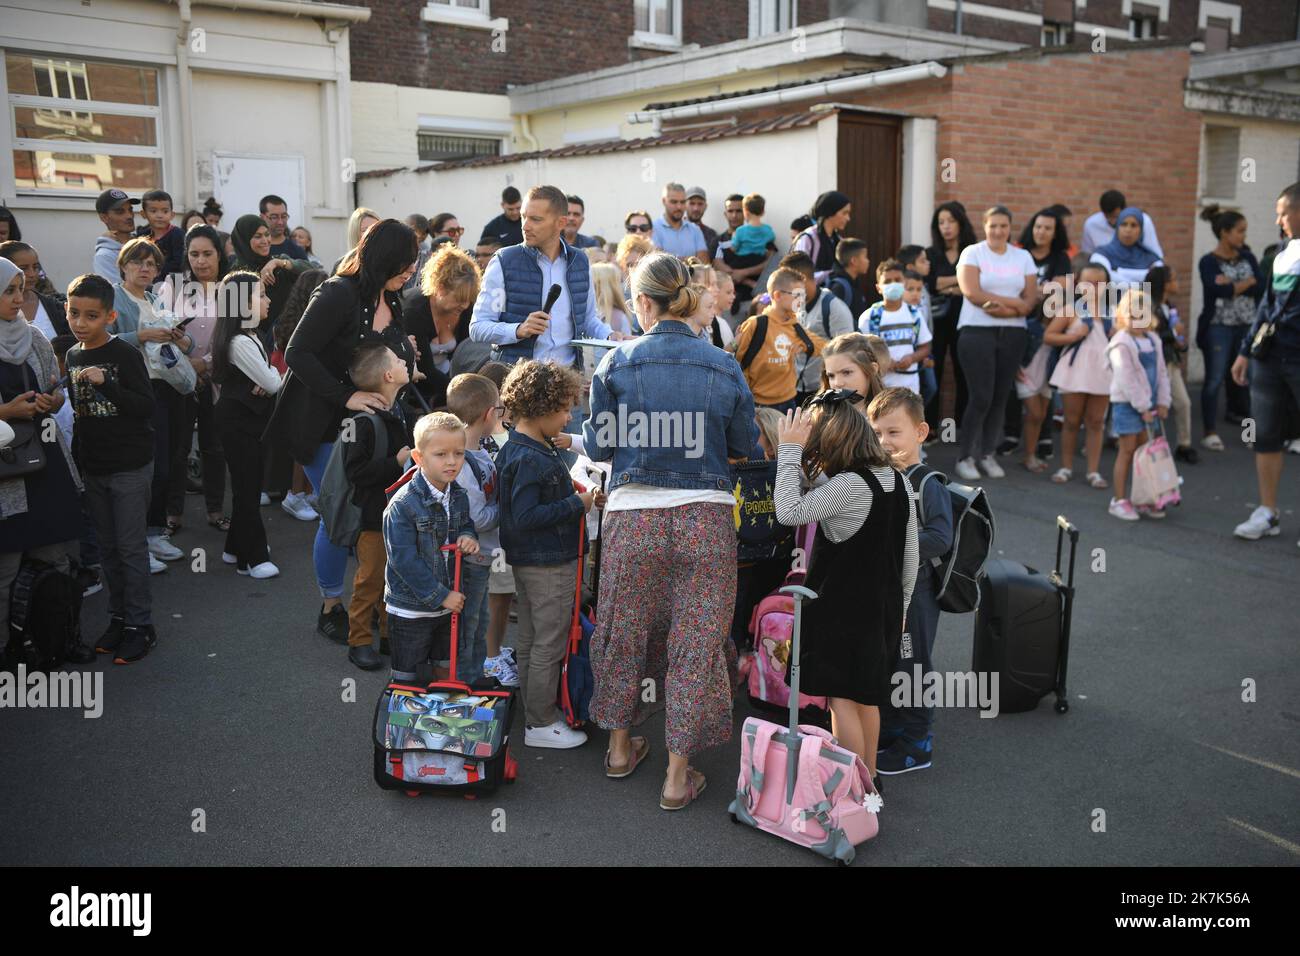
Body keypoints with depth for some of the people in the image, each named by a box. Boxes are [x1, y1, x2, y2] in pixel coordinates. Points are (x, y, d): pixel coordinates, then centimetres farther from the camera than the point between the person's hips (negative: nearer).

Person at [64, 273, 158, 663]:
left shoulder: (125, 354, -13)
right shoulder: (72, 356, 7)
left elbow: (146, 406, -18)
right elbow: (78, 411, 16)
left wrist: (106, 383, -29)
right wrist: (75, 458, 15)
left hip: (129, 466, -6)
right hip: (92, 467, 6)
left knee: (131, 547, -1)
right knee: (107, 547, 13)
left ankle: (140, 625, 8)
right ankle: (118, 617, 24)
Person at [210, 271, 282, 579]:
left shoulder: (248, 336, 12)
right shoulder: (240, 342, -21)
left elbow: (266, 381, 12)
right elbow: (272, 383, -21)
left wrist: (264, 383, -10)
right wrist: (273, 379, 1)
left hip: (247, 417, 10)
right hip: (238, 421, -10)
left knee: (248, 484, 16)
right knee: (247, 487, -3)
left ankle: (237, 548, 27)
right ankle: (251, 558, 5)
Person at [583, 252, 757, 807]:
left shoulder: (618, 363, -4)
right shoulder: (723, 366, 1)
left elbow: (599, 446, 0)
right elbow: (745, 445, 9)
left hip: (633, 515, 0)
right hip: (706, 516, 0)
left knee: (624, 630, 19)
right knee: (697, 640, 8)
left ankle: (620, 746, 35)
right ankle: (678, 775, 15)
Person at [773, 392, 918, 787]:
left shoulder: (849, 485, -21)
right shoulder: (897, 480, 5)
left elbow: (789, 512, -25)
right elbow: (910, 554, 10)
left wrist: (789, 449, -19)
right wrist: (901, 605, 20)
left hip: (843, 609, -8)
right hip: (883, 606, 8)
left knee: (841, 697, 1)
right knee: (866, 695, 18)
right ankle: (869, 780, 29)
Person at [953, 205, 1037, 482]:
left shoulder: (1023, 257, 14)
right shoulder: (972, 253, 3)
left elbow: (1031, 299, 5)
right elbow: (972, 292, -11)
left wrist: (1005, 309, -16)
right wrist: (1015, 302, -9)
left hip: (1013, 334, 4)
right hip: (977, 332, -4)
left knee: (1000, 397, 4)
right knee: (981, 397, -9)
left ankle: (988, 454, 15)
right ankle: (965, 457, 1)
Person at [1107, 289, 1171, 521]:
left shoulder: (1153, 341, 10)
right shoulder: (1122, 344, -12)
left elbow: (1162, 373, 13)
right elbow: (1126, 380, -17)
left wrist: (1162, 402, 4)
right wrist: (1142, 407, -17)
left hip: (1148, 404, 6)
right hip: (1127, 404, -6)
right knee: (1127, 450, -4)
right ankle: (1119, 500, 3)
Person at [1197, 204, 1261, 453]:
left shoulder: (1247, 258, 9)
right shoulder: (1209, 262, -5)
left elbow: (1261, 288, -4)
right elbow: (1219, 290, -21)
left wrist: (1231, 284, -13)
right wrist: (1246, 283, -8)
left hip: (1247, 327, 5)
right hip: (1218, 327, -5)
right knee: (1214, 380, -3)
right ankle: (1210, 432, 4)